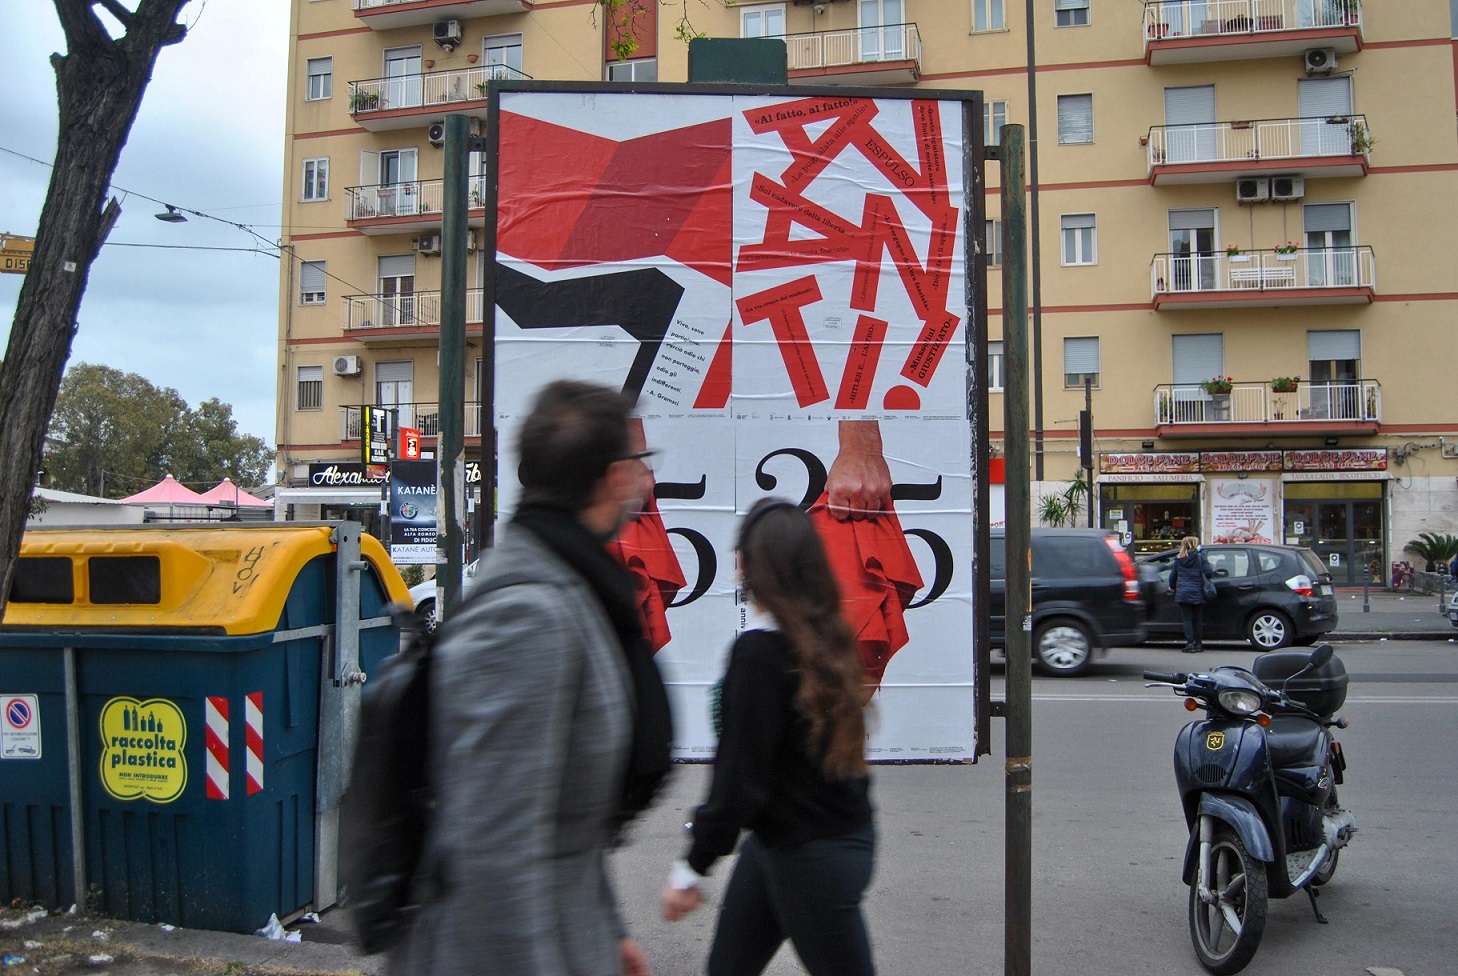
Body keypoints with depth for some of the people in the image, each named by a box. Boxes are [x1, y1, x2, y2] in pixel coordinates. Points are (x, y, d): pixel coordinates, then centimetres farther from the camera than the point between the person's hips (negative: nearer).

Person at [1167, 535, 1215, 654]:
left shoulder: (1178, 559, 5)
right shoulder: (1200, 557, -3)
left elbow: (1172, 576, 11)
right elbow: (1209, 573, -8)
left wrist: (1172, 587, 29)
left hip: (1183, 593, 1)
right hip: (1197, 593, -1)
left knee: (1187, 618, 3)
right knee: (1198, 619, 9)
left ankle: (1190, 643, -4)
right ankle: (1198, 644, 12)